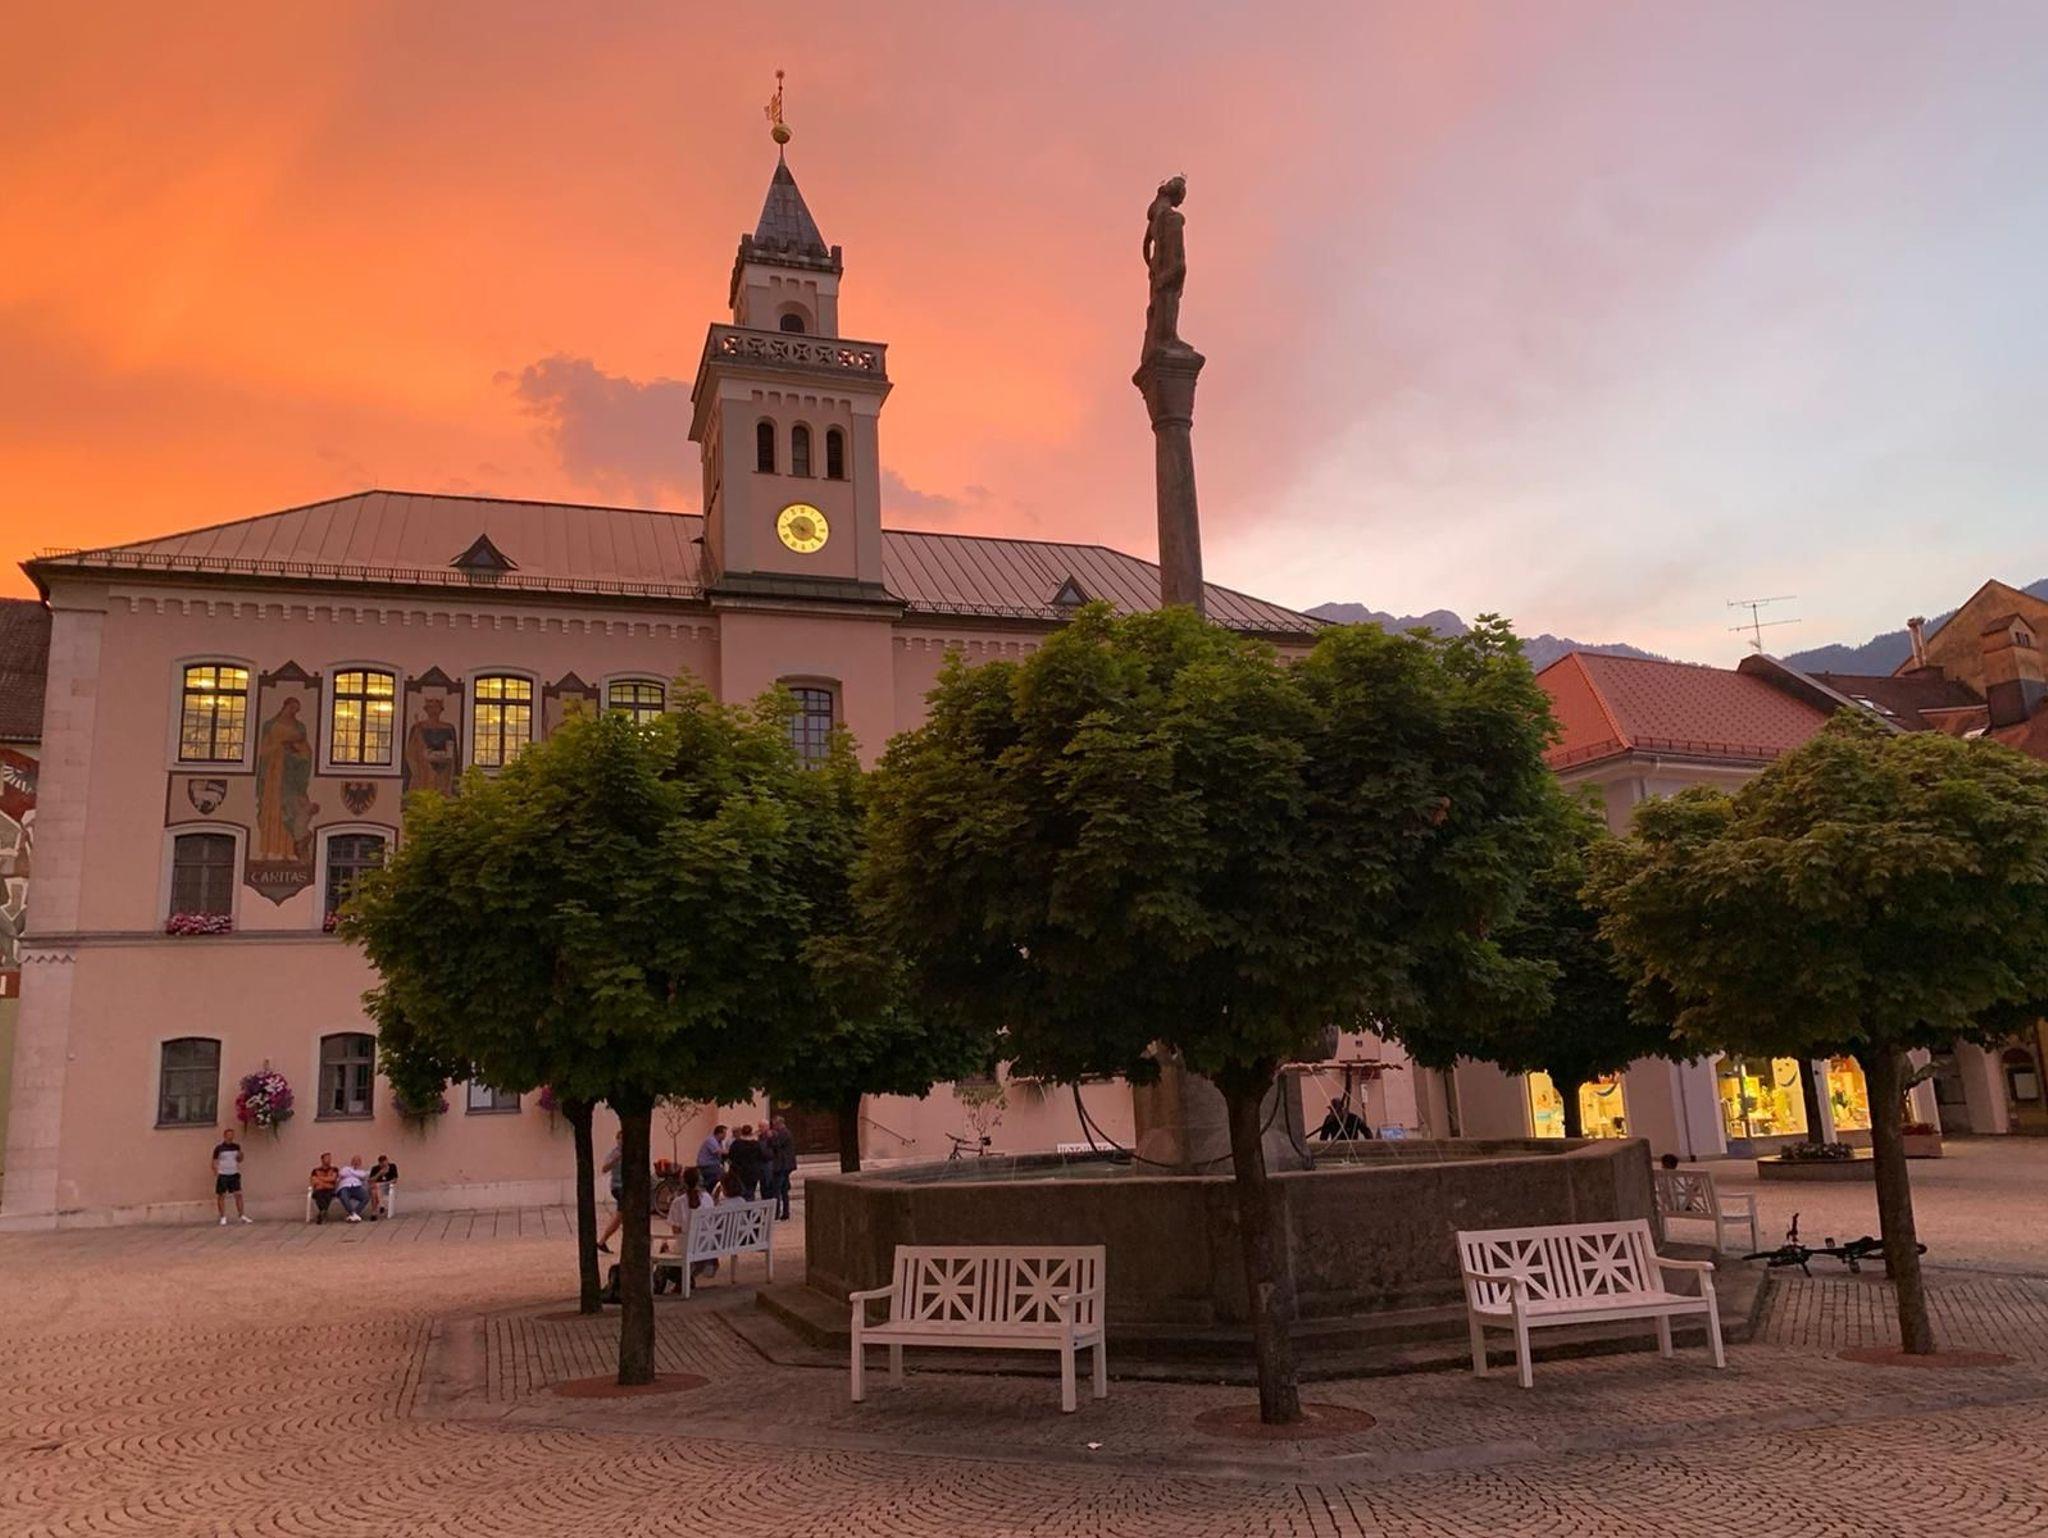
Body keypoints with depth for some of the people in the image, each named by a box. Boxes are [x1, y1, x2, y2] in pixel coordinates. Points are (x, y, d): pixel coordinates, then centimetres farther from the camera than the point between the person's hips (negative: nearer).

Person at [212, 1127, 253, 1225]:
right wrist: (216, 1175, -16)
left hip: (234, 1174, 4)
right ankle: (223, 1218, 11)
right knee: (221, 1196, 2)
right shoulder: (219, 1148, -8)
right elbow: (214, 1162, -5)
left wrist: (240, 1154, -7)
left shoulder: (236, 1146, 5)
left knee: (238, 1194, 1)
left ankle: (242, 1215, 7)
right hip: (223, 1175, -3)